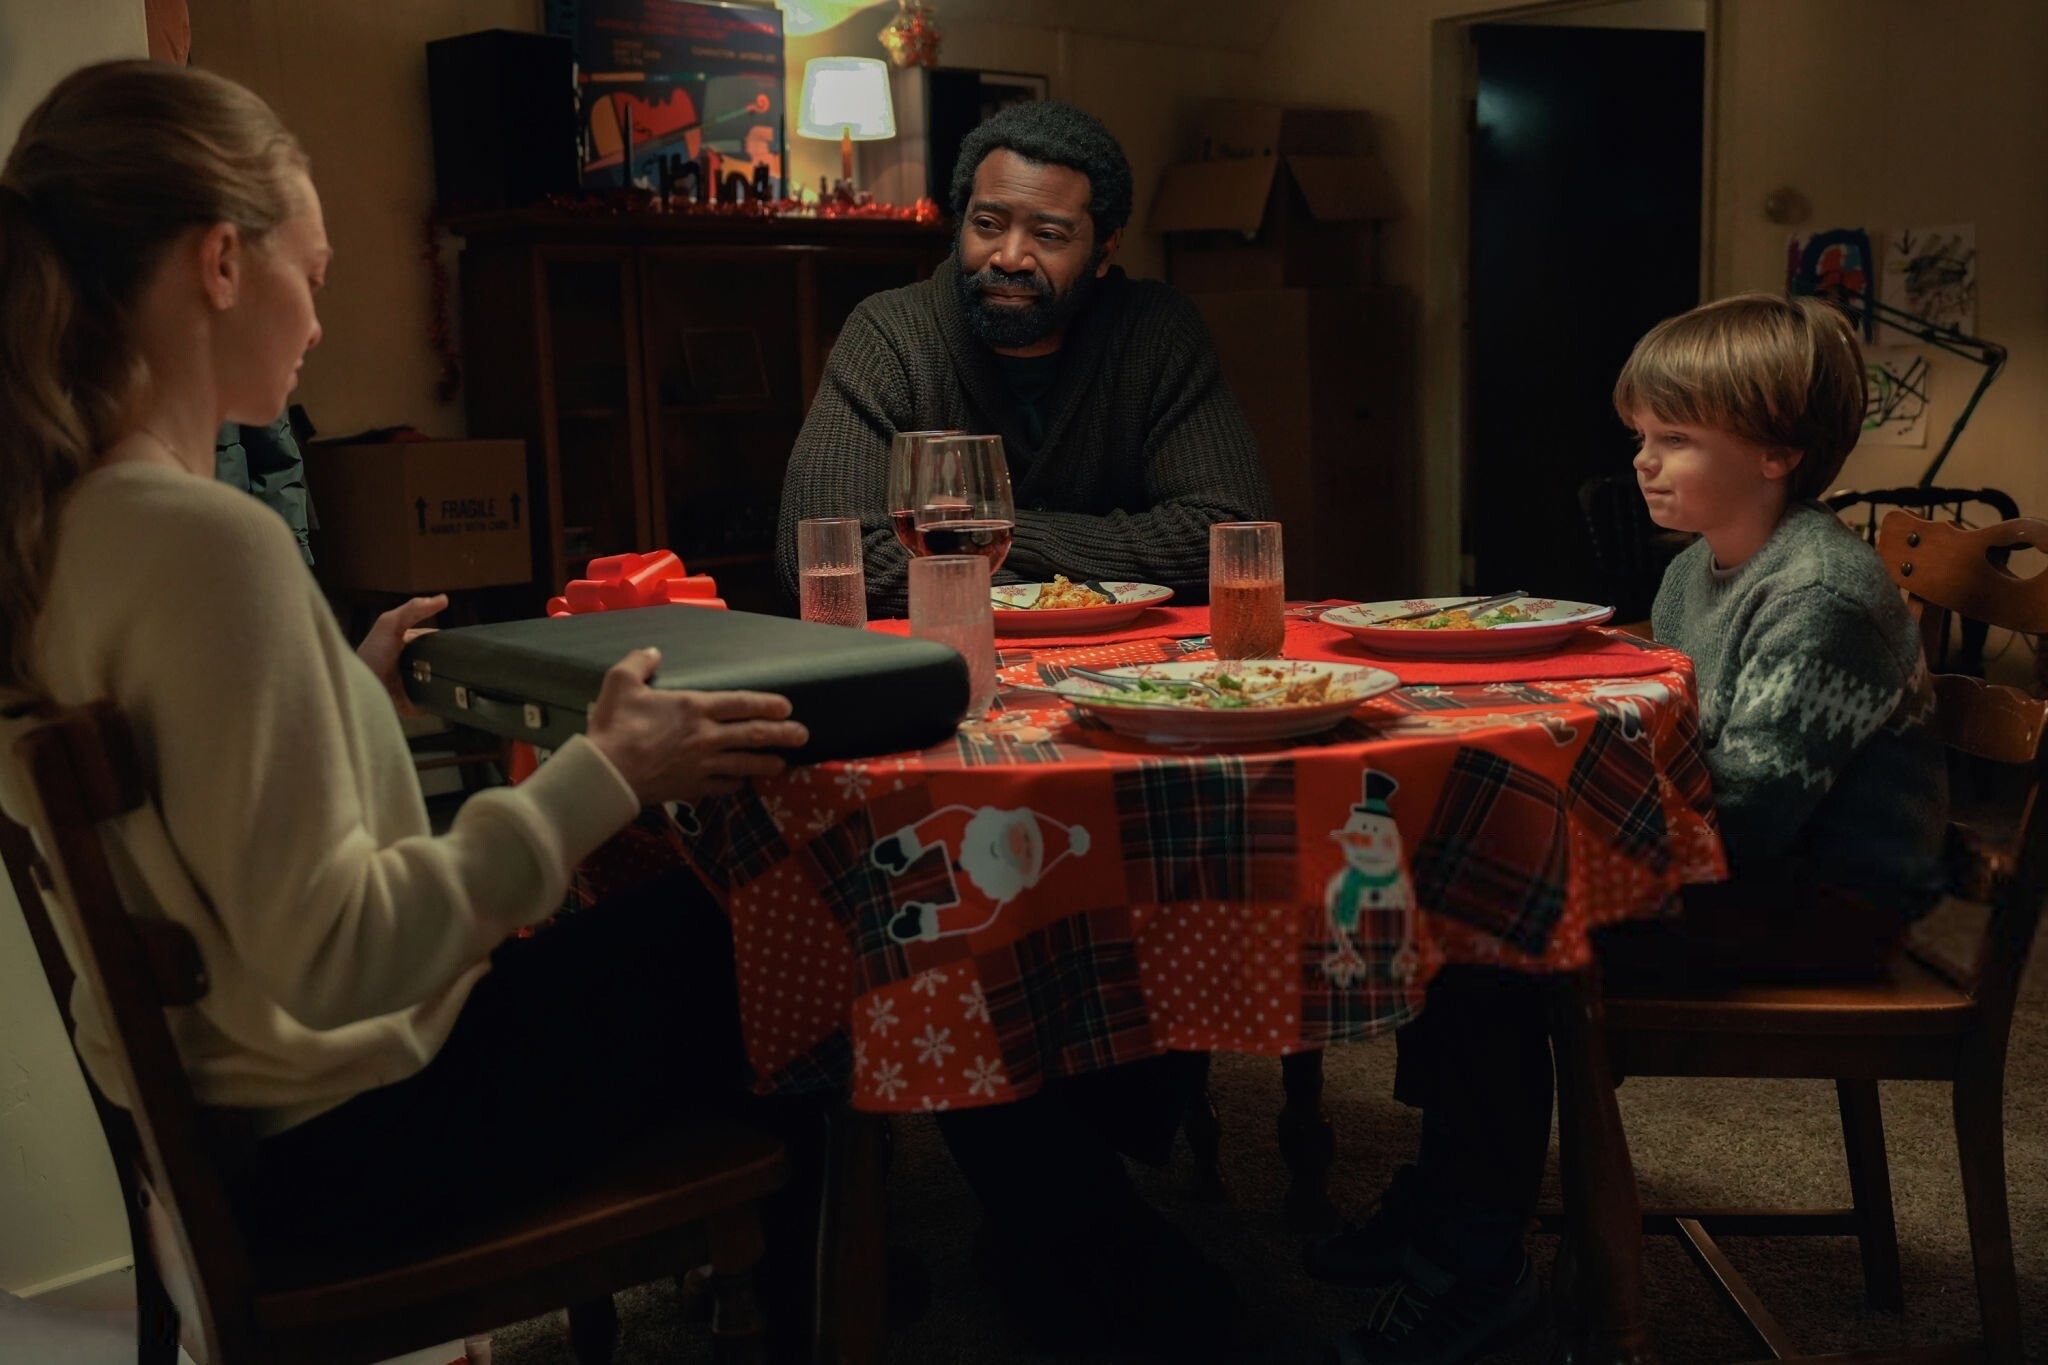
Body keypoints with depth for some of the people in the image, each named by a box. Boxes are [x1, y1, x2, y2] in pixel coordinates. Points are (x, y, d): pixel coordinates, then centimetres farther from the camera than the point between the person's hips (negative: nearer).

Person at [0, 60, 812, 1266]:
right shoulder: (211, 542, -30)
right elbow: (328, 959, -31)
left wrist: (355, 688, 11)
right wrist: (599, 778, -26)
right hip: (344, 1132, -9)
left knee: (664, 912, 24)